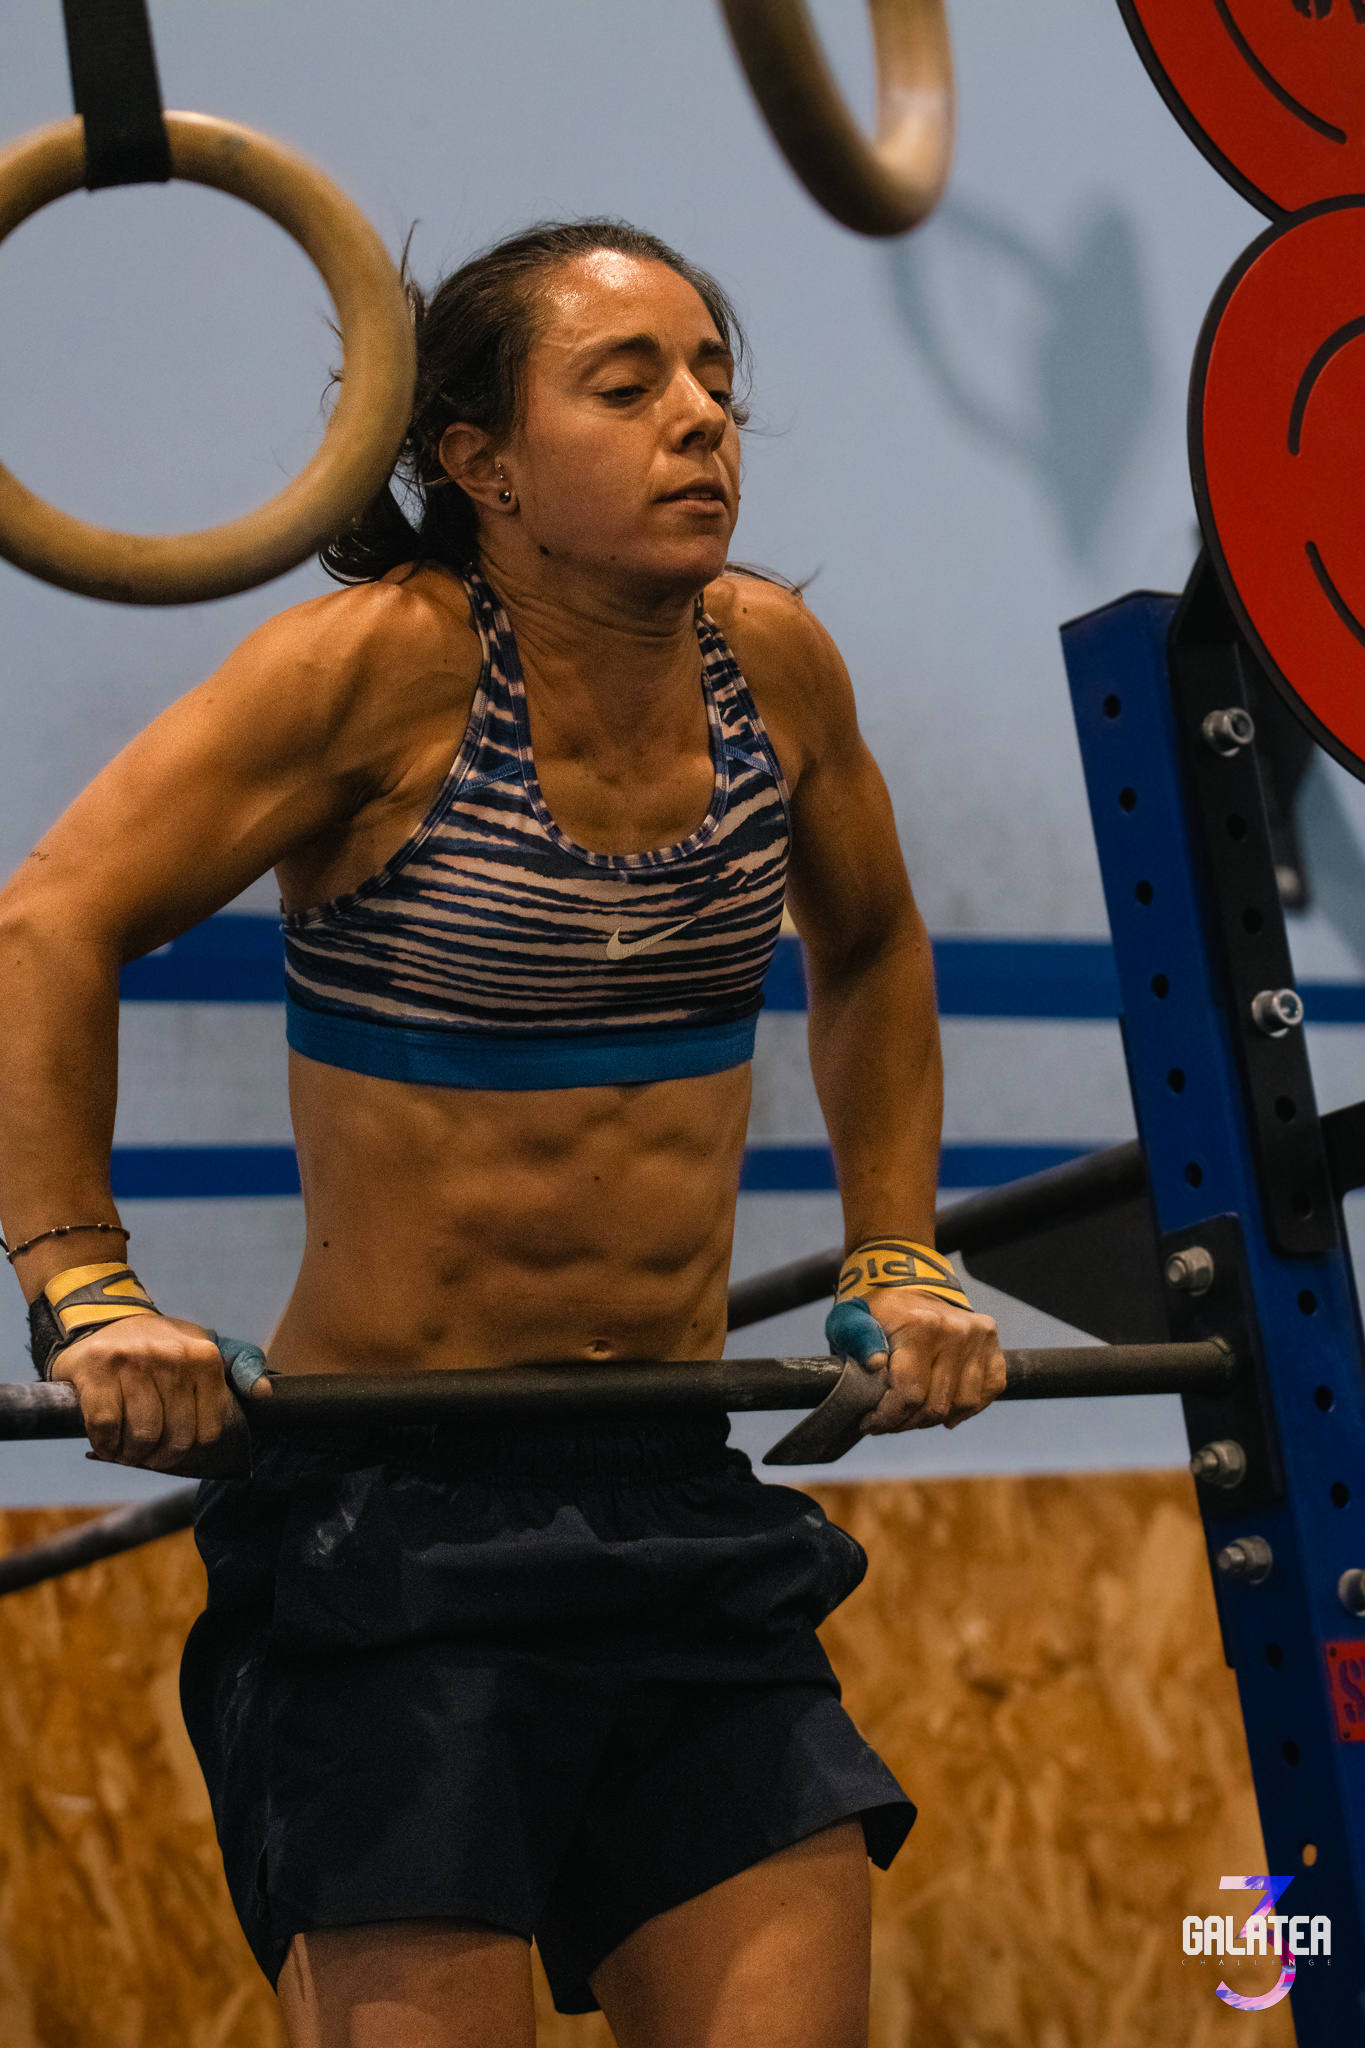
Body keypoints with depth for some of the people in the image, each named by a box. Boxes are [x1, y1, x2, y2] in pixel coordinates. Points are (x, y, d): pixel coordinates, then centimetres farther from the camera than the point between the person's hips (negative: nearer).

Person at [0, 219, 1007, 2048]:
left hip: (685, 1503, 6)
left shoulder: (775, 665, 4)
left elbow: (870, 954, 23)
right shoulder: (381, 666, -12)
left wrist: (899, 1255, 17)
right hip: (392, 1498, -6)